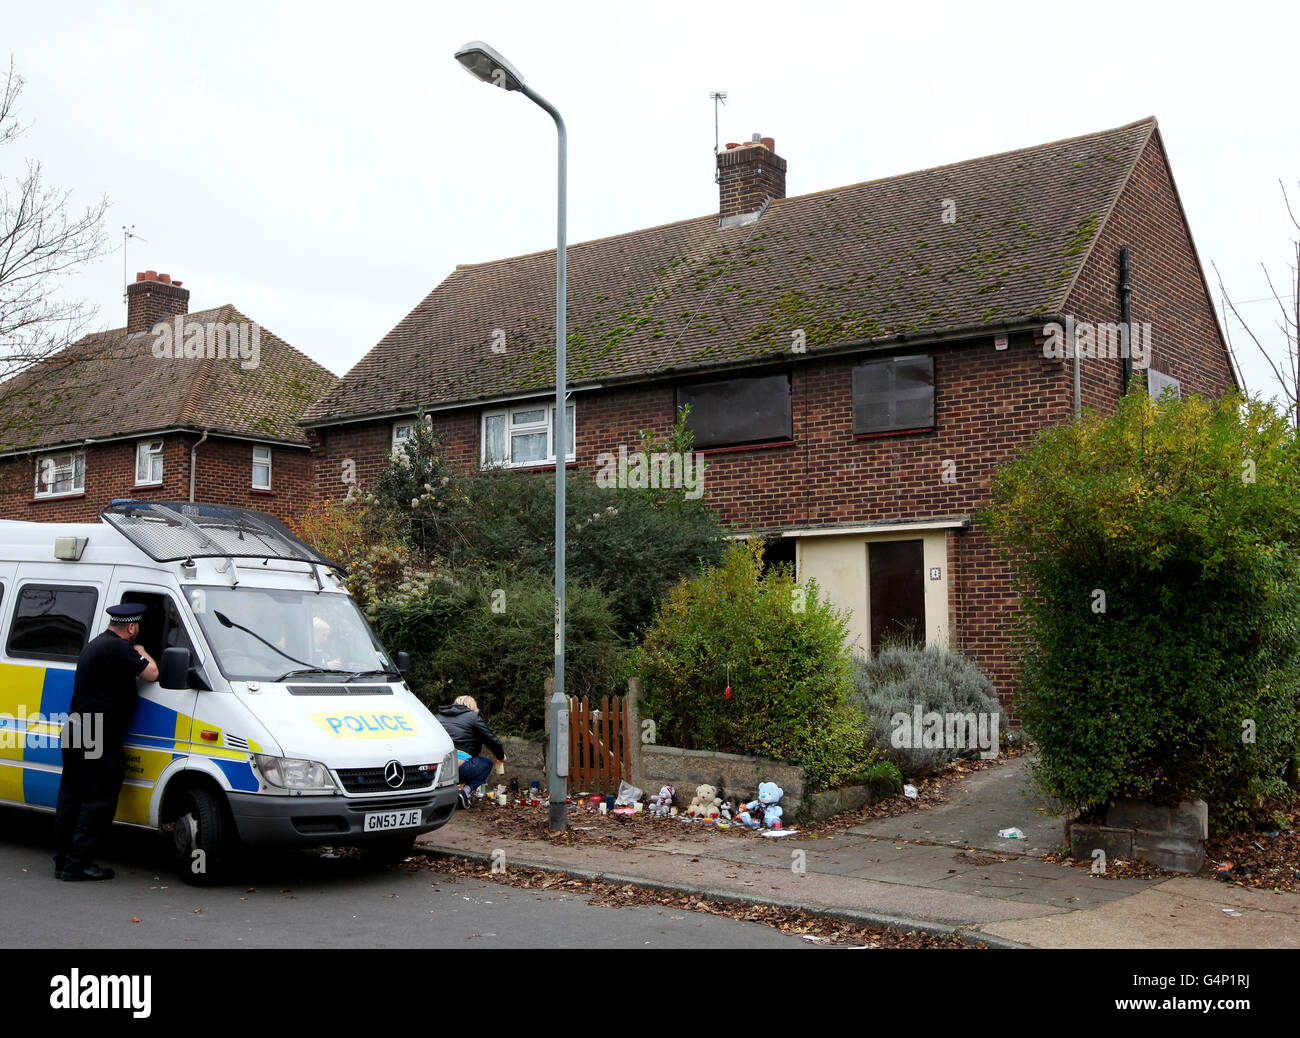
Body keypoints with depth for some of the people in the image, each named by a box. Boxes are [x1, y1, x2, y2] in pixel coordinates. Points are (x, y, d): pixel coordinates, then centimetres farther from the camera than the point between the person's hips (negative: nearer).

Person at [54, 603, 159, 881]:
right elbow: (151, 674, -14)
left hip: (76, 732, 10)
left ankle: (65, 859, 22)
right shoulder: (117, 648, -16)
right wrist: (141, 653, 5)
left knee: (71, 798, 14)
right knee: (99, 801, -3)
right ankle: (77, 863, -2)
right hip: (100, 739, -10)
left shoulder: (95, 645, 17)